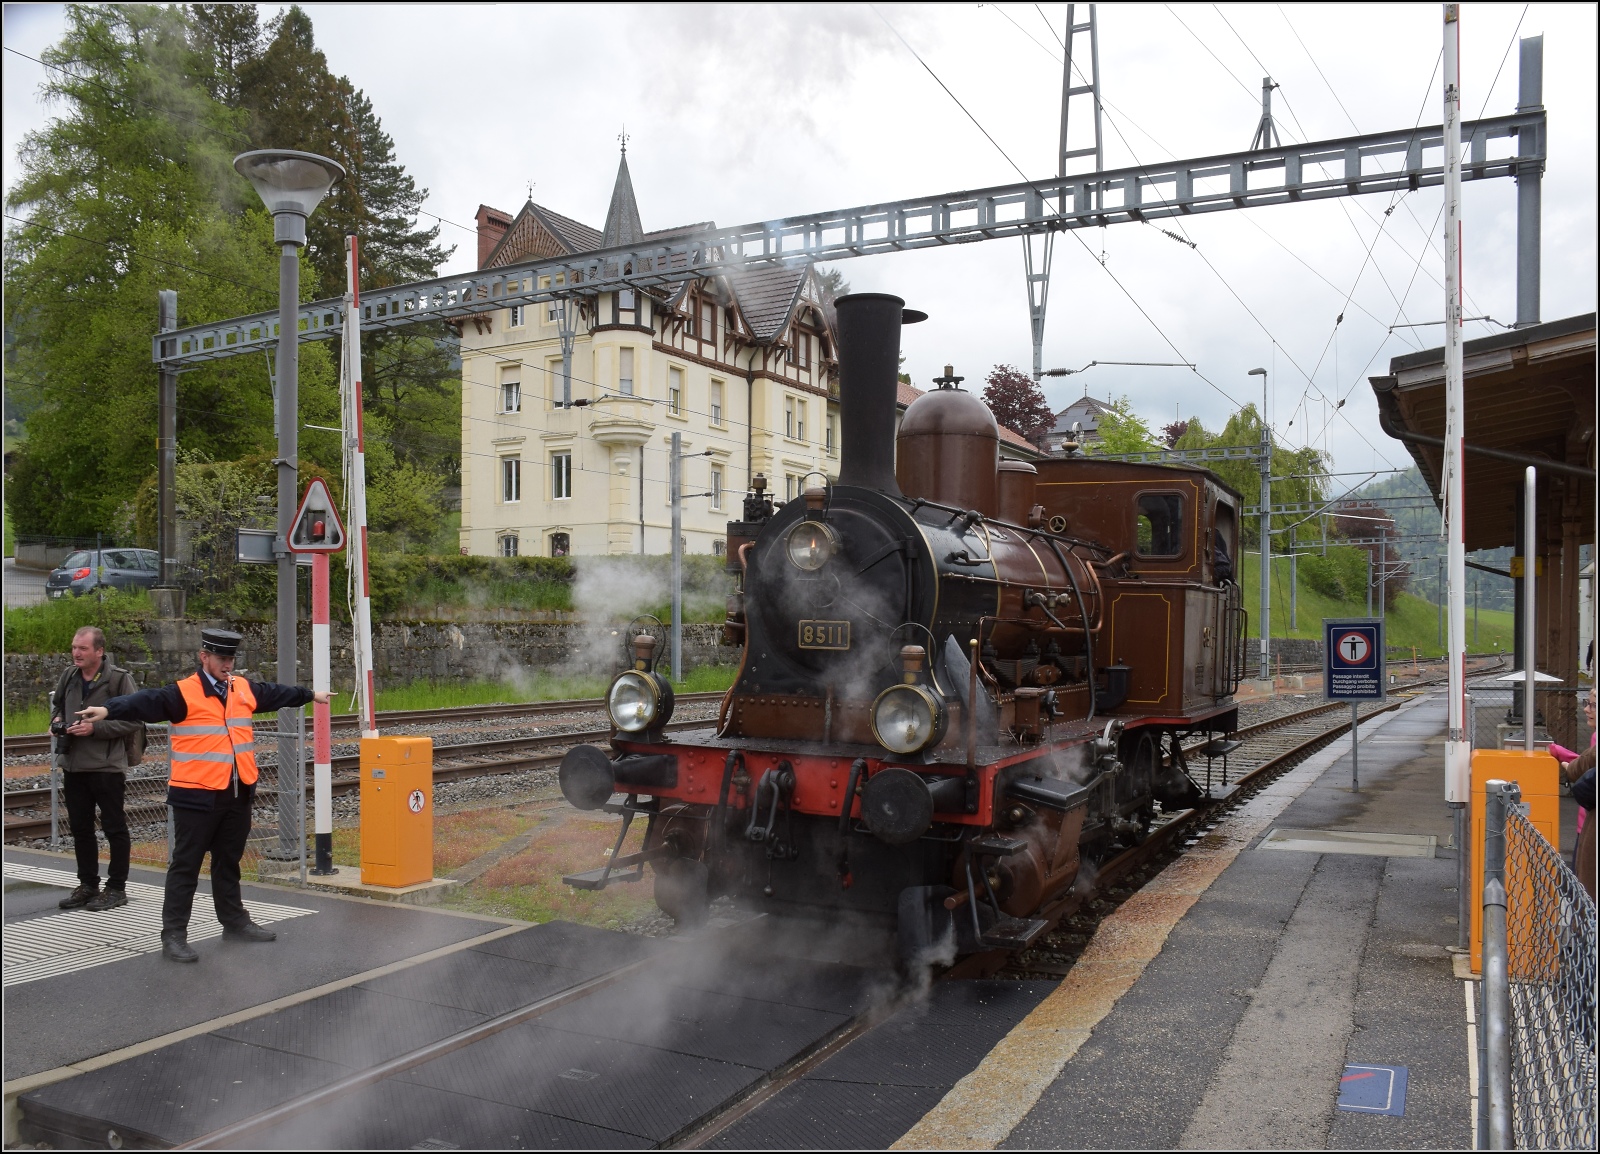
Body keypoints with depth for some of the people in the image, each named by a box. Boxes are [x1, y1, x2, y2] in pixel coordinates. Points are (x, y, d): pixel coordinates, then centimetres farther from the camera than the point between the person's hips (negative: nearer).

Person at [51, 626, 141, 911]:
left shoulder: (119, 679, -11)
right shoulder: (69, 677, 8)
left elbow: (134, 721, -13)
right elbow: (59, 705, 26)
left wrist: (95, 728, -19)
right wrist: (57, 720, 5)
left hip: (107, 767, -7)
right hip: (73, 766, 7)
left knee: (114, 828, 3)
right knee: (80, 828, 14)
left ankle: (116, 888, 12)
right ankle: (88, 885, 26)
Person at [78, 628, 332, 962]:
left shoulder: (245, 689, 10)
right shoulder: (183, 693, -10)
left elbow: (277, 693, 27)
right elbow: (146, 702, -26)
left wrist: (310, 695, 42)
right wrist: (109, 710, -43)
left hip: (238, 794, 6)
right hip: (197, 796, -6)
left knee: (228, 862, 20)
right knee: (186, 865, 1)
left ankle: (234, 921, 32)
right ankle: (173, 934, 8)